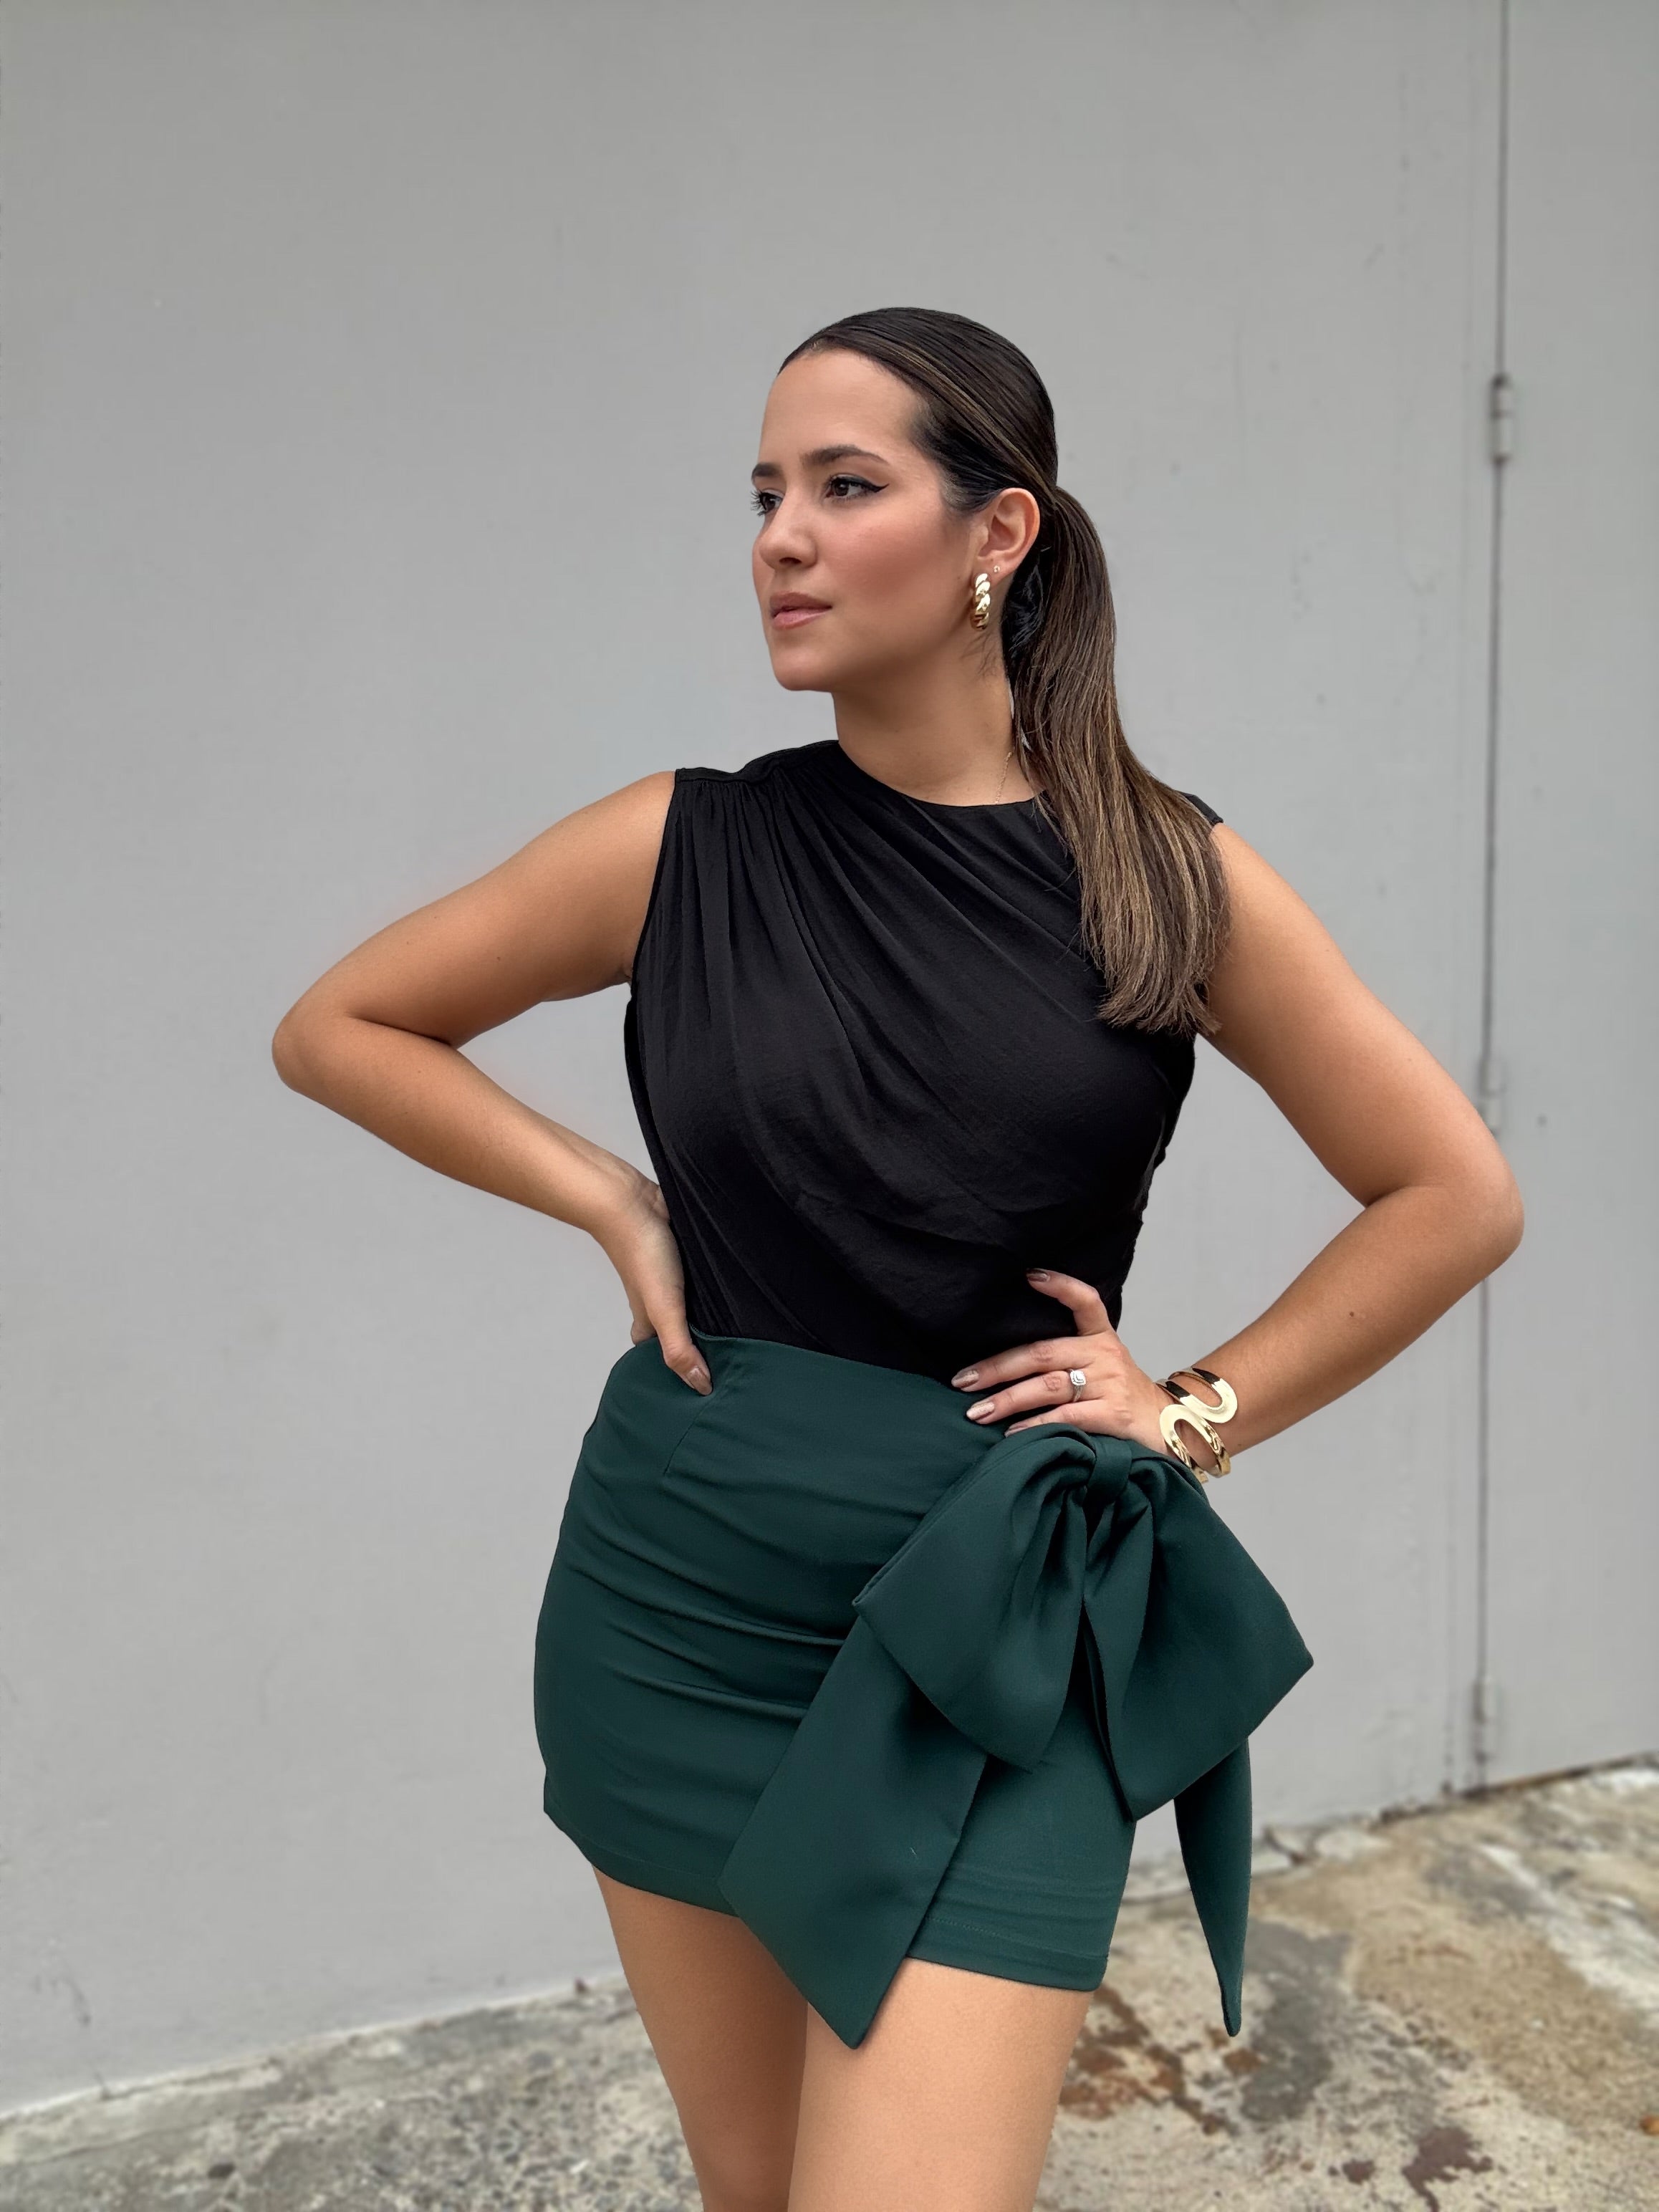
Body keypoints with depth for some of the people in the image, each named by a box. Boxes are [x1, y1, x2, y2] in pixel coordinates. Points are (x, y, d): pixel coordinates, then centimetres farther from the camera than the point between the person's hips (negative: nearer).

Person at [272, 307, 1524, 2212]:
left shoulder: (1172, 879, -5)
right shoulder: (686, 849, -4)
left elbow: (1456, 1195, 3)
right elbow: (336, 1026, 7)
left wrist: (1204, 1410, -3)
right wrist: (607, 1199, -3)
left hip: (992, 1624, -1)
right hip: (679, 1590, 2)